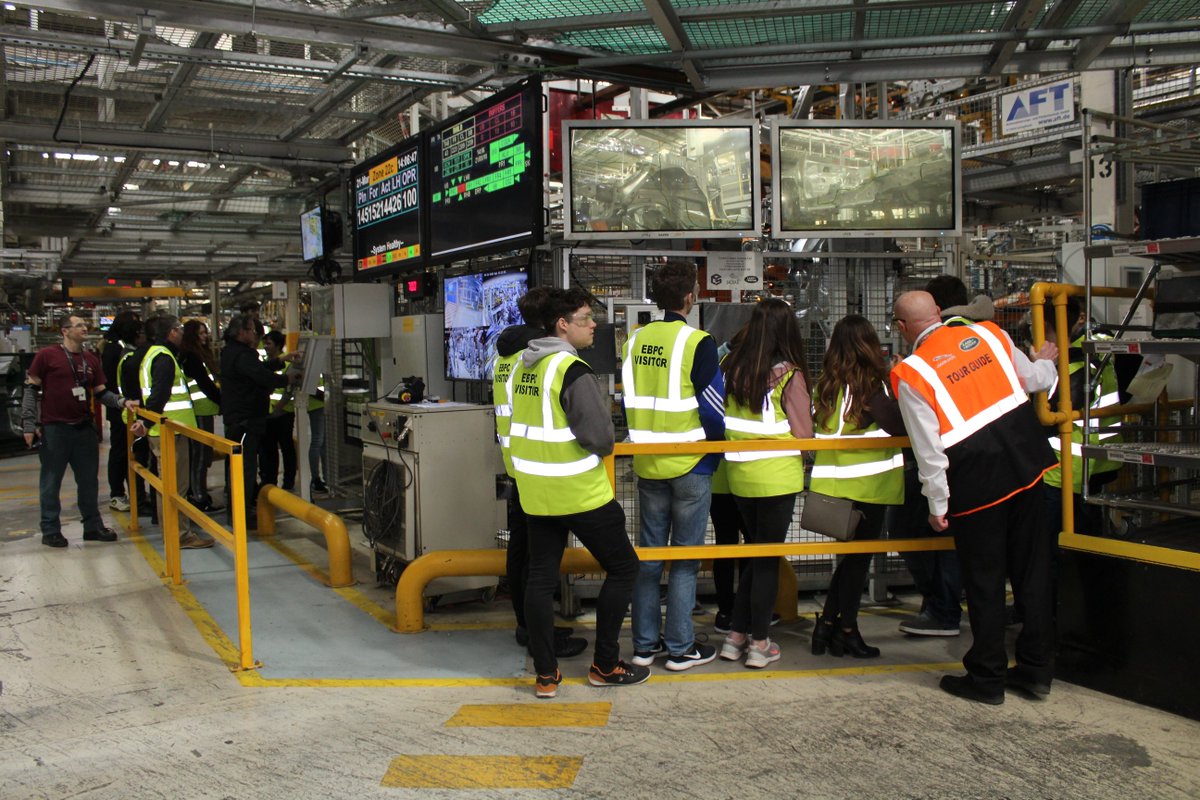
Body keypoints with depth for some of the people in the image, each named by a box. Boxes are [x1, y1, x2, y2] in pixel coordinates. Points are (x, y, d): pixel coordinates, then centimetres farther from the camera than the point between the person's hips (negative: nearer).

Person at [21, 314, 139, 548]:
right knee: (51, 481, 3)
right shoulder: (47, 356, -6)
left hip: (84, 428, 5)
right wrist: (29, 423, -11)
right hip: (54, 429, -5)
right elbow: (30, 390, -5)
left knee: (89, 480, 11)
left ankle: (93, 526, 21)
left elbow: (101, 393, 11)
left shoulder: (91, 360, 9)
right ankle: (50, 531, 12)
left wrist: (123, 402, -7)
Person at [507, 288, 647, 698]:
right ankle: (605, 665, 14)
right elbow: (599, 437, -19)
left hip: (535, 492, 8)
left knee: (540, 577, 10)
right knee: (622, 567, 8)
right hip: (580, 493, -7)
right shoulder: (572, 370, -18)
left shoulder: (521, 366, 7)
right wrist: (605, 443, 1)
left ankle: (545, 674, 16)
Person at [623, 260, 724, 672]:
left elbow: (627, 402, 9)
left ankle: (644, 644, 20)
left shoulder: (636, 340, 4)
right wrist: (719, 448, 4)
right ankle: (680, 648, 11)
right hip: (689, 465, -5)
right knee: (685, 557, 4)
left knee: (648, 551, 13)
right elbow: (713, 408, -13)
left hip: (647, 464, 5)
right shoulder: (698, 343, -13)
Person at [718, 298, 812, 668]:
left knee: (752, 550, 18)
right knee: (768, 557, 6)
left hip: (738, 474, 5)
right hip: (777, 476, -5)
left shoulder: (732, 368, -1)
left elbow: (718, 420, 9)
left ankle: (736, 635, 22)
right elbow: (804, 434, -10)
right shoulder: (789, 374, -13)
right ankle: (759, 643, 13)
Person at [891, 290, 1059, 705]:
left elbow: (928, 449, -10)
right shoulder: (988, 333, 3)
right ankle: (1037, 668, 25)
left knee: (984, 580, 8)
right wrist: (1045, 362, 36)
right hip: (1026, 458, 5)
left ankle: (987, 678, 19)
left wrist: (937, 504, 0)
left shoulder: (910, 374, -9)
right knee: (1032, 566, 14)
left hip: (975, 477, -4)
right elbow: (1034, 381, 13)